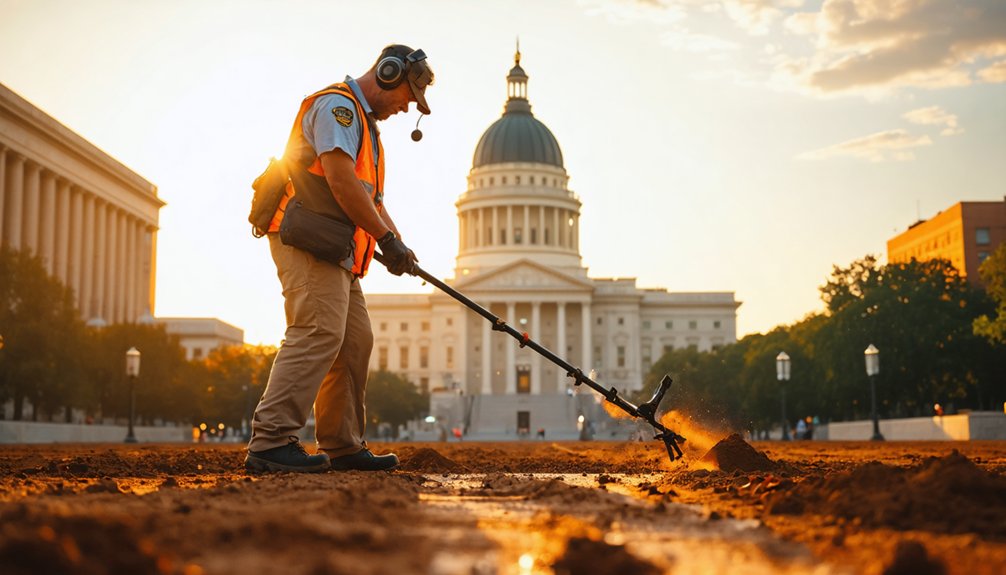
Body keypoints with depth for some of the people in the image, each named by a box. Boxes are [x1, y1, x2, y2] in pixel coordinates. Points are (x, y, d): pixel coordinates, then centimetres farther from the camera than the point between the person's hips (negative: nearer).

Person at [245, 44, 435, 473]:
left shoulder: (363, 121, 27)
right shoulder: (337, 105, -7)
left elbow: (371, 197, 28)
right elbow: (341, 180, -19)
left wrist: (398, 244, 12)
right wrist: (385, 237, -14)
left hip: (335, 250, 11)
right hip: (307, 242, -11)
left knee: (355, 341, 8)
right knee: (319, 332, -20)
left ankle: (342, 447, 14)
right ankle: (270, 442, -24)